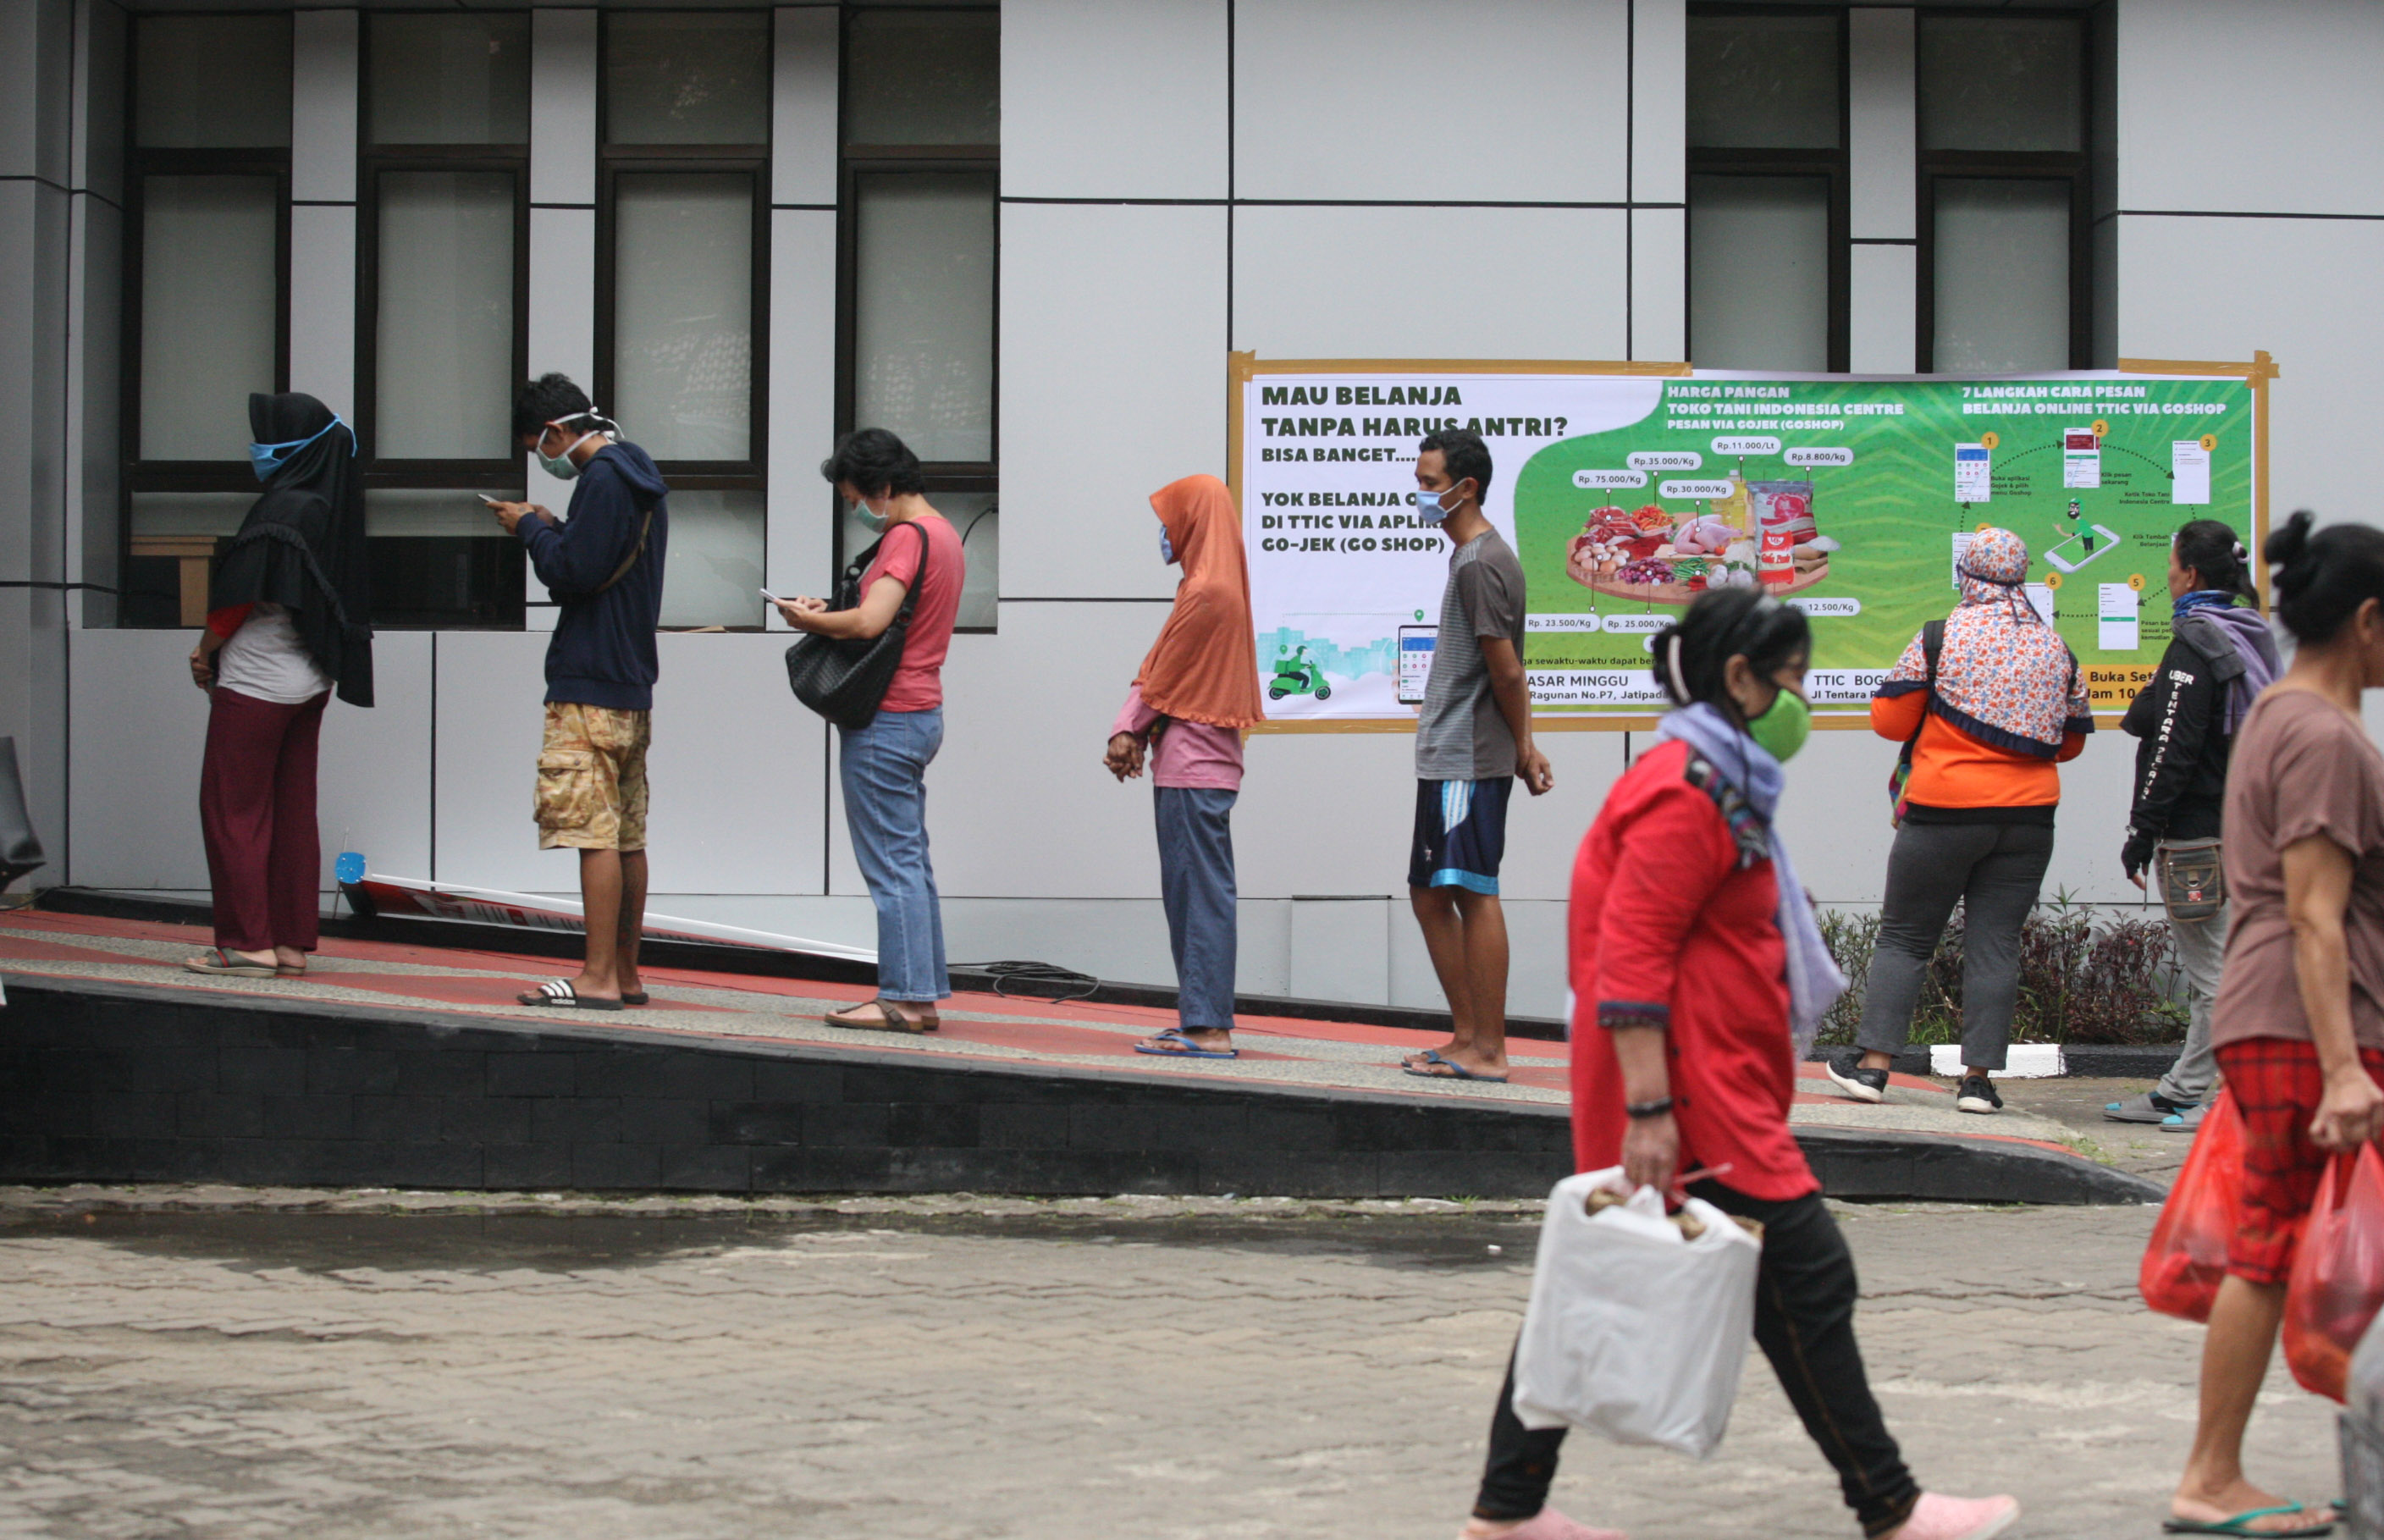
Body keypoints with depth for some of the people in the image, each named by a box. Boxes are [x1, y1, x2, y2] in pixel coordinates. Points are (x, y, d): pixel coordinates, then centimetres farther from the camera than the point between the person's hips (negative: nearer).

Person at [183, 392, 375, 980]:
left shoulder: (281, 512, -18)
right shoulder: (334, 508, 7)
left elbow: (240, 595, -18)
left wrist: (205, 650, 0)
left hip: (256, 683, -8)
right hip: (309, 682, 8)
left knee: (232, 808, -1)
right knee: (293, 811, 10)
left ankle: (248, 943, -2)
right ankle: (292, 943, 12)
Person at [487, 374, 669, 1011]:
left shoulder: (602, 479, -13)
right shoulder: (640, 475, 18)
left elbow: (574, 571, -18)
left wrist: (531, 528, -3)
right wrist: (552, 528, 14)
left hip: (591, 684, -10)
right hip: (632, 681, 10)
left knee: (595, 834, -10)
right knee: (627, 836, 11)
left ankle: (599, 978, -11)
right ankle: (625, 975, 14)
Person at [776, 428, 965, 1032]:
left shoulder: (907, 536, -15)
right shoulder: (944, 535, 17)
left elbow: (870, 623, -25)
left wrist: (805, 619, -11)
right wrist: (830, 612, 11)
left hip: (887, 721, -10)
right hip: (922, 712, 10)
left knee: (891, 864, -7)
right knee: (910, 860, 11)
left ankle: (904, 998, -7)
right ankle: (923, 994, 12)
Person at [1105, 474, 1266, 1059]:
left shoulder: (1207, 593, -14)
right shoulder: (1214, 587, 18)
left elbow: (1162, 678, -10)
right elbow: (1157, 671, 15)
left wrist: (1130, 732, 1)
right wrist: (1130, 732, 4)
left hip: (1191, 768, -10)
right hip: (1199, 763, 10)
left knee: (1200, 893, -9)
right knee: (1191, 892, 11)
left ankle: (1208, 1028, -10)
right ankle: (1203, 1022, 13)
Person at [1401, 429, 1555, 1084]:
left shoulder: (1481, 564, -14)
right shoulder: (1474, 556, 17)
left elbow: (1506, 671, -15)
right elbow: (1507, 671, 18)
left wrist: (1522, 750, -4)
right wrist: (1524, 748, 13)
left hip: (1469, 760, -10)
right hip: (1446, 757, 10)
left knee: (1474, 895, -8)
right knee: (1430, 895, 13)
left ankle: (1488, 1051, -5)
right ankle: (1467, 1036, 17)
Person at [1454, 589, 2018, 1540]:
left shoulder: (1716, 783, 19)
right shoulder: (1687, 792, -15)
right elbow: (1632, 955, -22)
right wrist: (1647, 1108, -26)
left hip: (1713, 1091, 11)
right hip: (1694, 1096, -11)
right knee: (1804, 1279, -4)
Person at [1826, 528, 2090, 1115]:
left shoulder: (1942, 638, -6)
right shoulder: (2056, 649, 7)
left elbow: (1888, 719, -3)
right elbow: (2072, 740, 17)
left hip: (1944, 813, -3)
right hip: (2027, 817, 3)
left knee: (1905, 936, 5)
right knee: (1995, 942, 4)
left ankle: (1873, 1062, 3)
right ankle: (1978, 1077, 0)